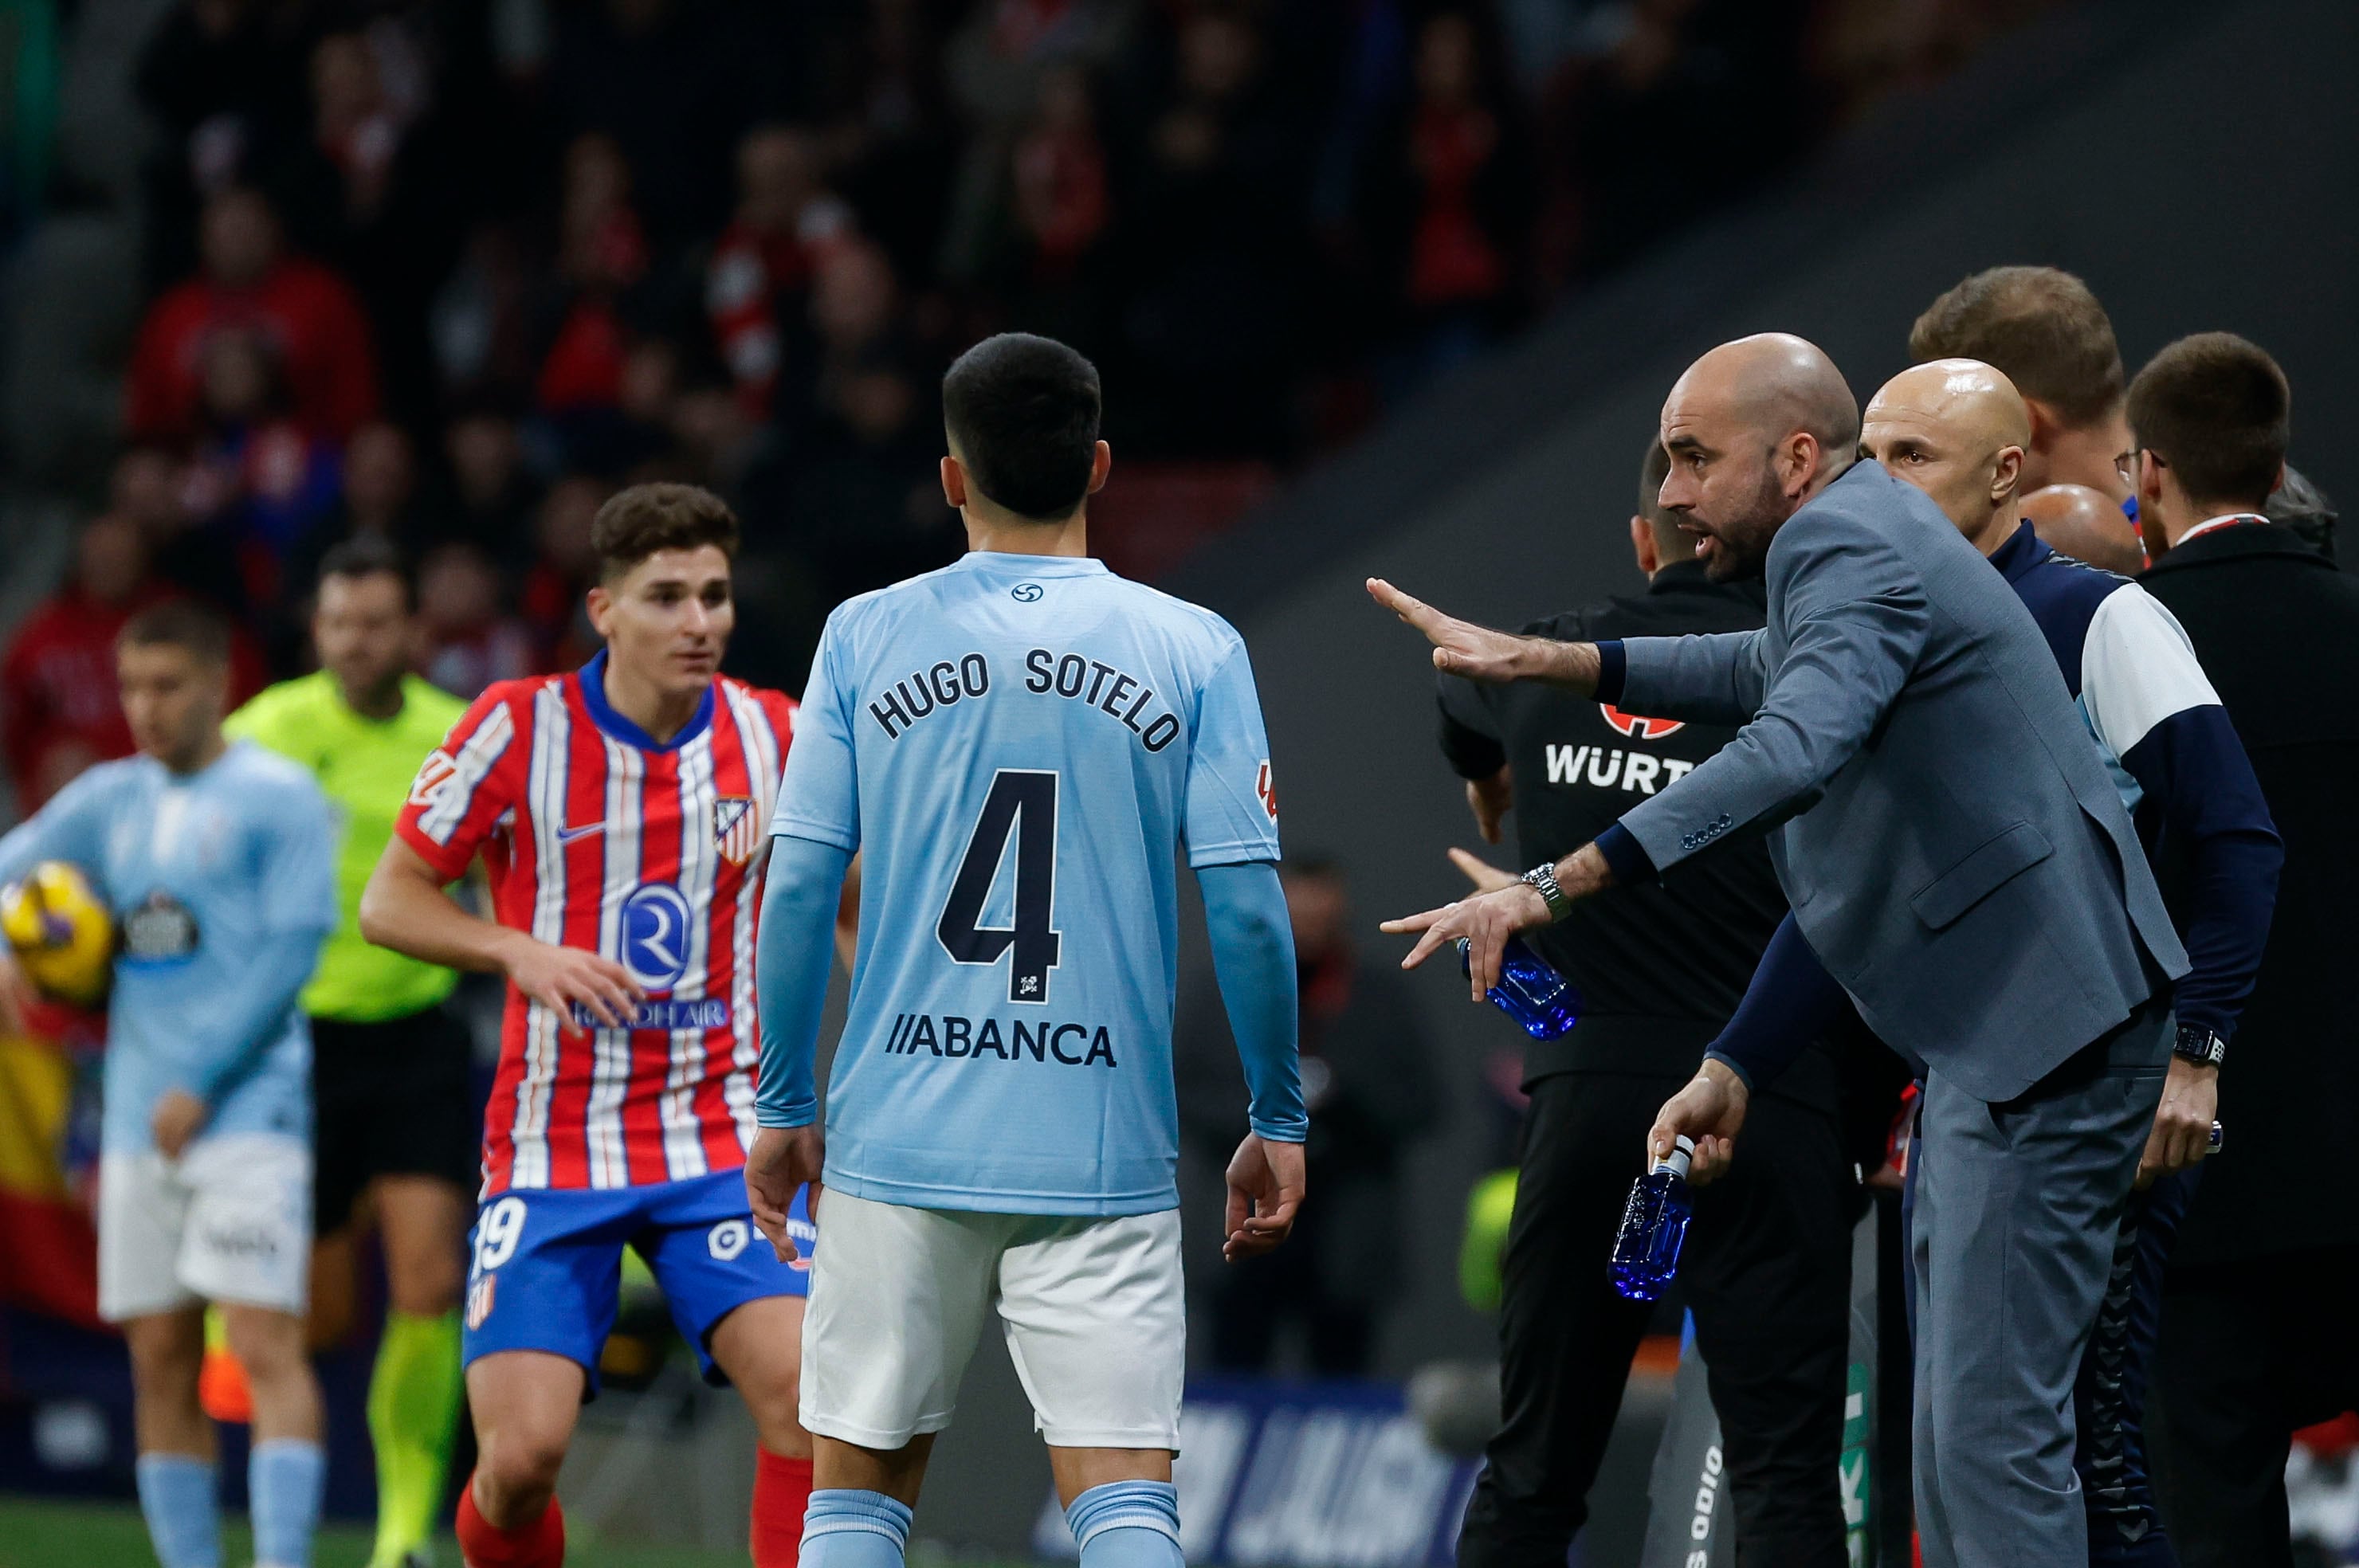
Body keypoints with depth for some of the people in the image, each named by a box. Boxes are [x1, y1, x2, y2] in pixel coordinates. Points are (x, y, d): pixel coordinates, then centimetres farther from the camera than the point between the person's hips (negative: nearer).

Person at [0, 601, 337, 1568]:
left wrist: (201, 1081, -13)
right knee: (160, 1362, 5)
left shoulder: (274, 797, -3)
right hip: (139, 1116, 6)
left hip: (248, 1102, -6)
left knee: (265, 1345, -15)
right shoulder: (109, 800, 14)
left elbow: (292, 947, -10)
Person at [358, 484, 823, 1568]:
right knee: (522, 1454, -12)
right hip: (551, 1144, -1)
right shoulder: (518, 728, -7)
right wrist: (518, 951, -18)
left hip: (720, 1141, 1)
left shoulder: (777, 738, 0)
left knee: (803, 1388, -21)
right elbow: (389, 902, -1)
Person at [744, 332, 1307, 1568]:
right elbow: (1246, 909, -4)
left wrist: (784, 1107, 11)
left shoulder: (865, 637, 2)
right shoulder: (1193, 651, 0)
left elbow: (797, 890, 1)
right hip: (1103, 1159, -1)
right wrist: (1278, 1122, 7)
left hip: (899, 1142, 1)